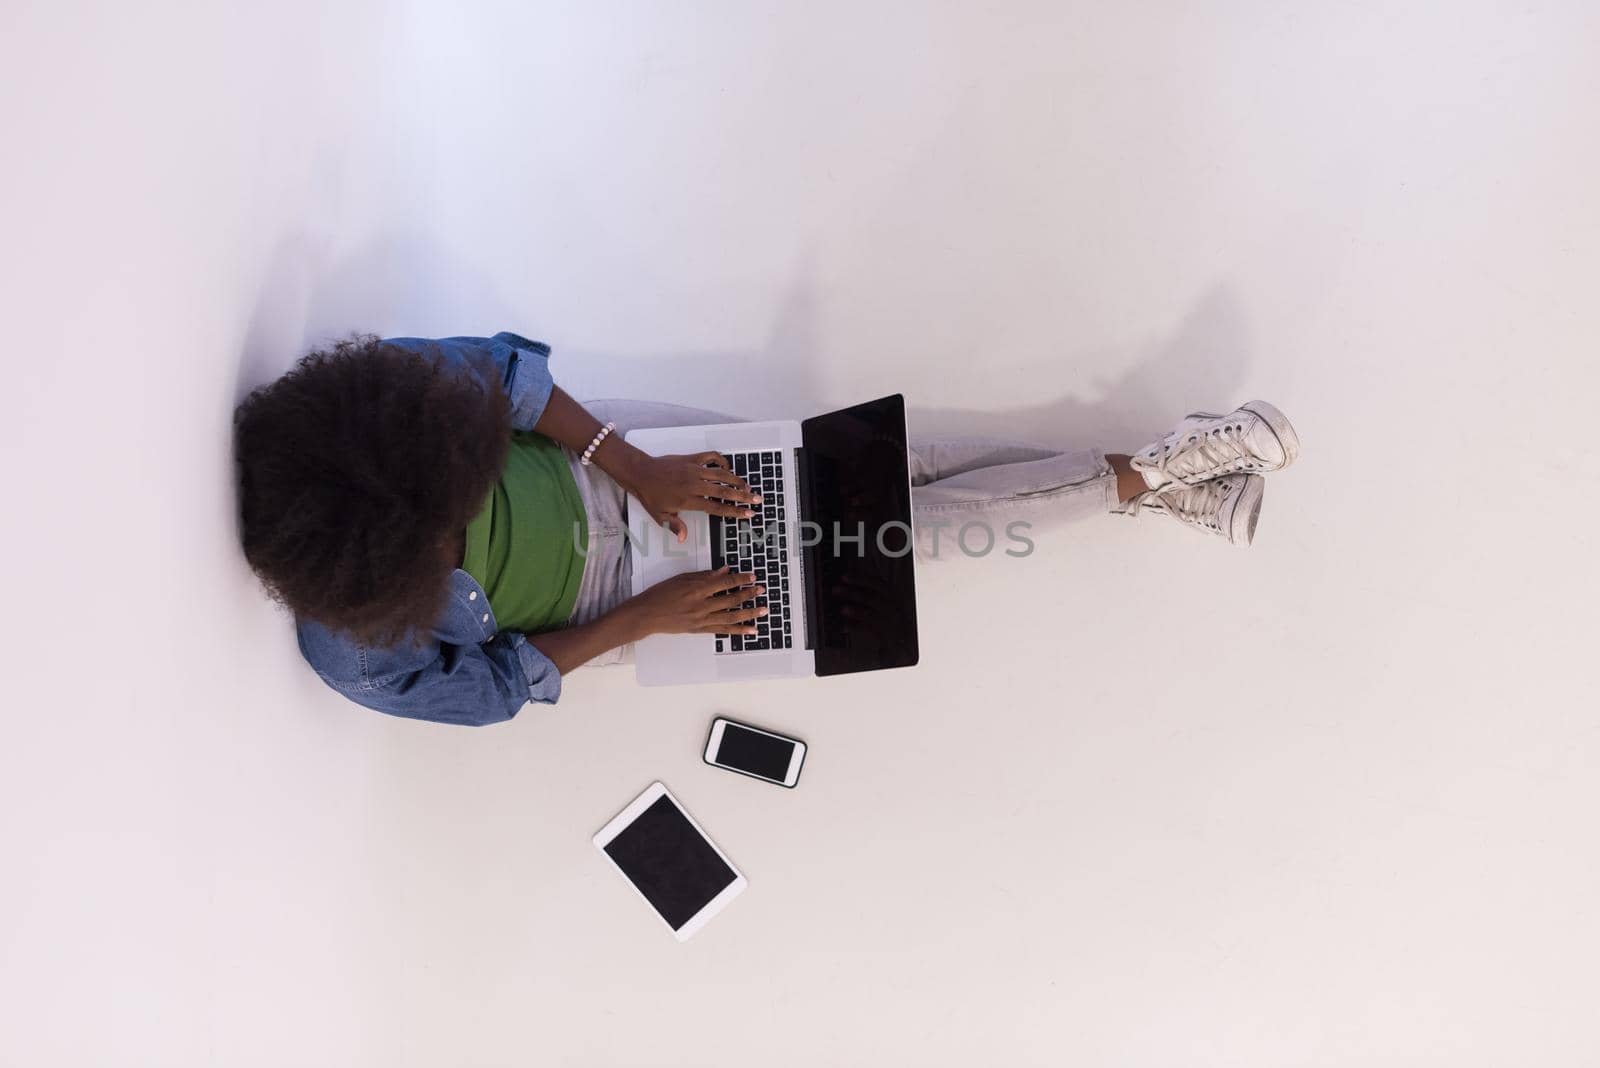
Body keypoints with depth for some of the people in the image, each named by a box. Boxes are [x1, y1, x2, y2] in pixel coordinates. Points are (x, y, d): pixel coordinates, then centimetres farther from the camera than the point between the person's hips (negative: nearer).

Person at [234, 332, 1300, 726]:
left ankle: (1154, 476, 11)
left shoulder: (368, 397, -27)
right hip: (608, 600, -2)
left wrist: (633, 466, -20)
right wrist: (646, 619, -14)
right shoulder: (357, 654, -26)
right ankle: (1139, 480, 12)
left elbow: (504, 365, -15)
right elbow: (488, 688, -13)